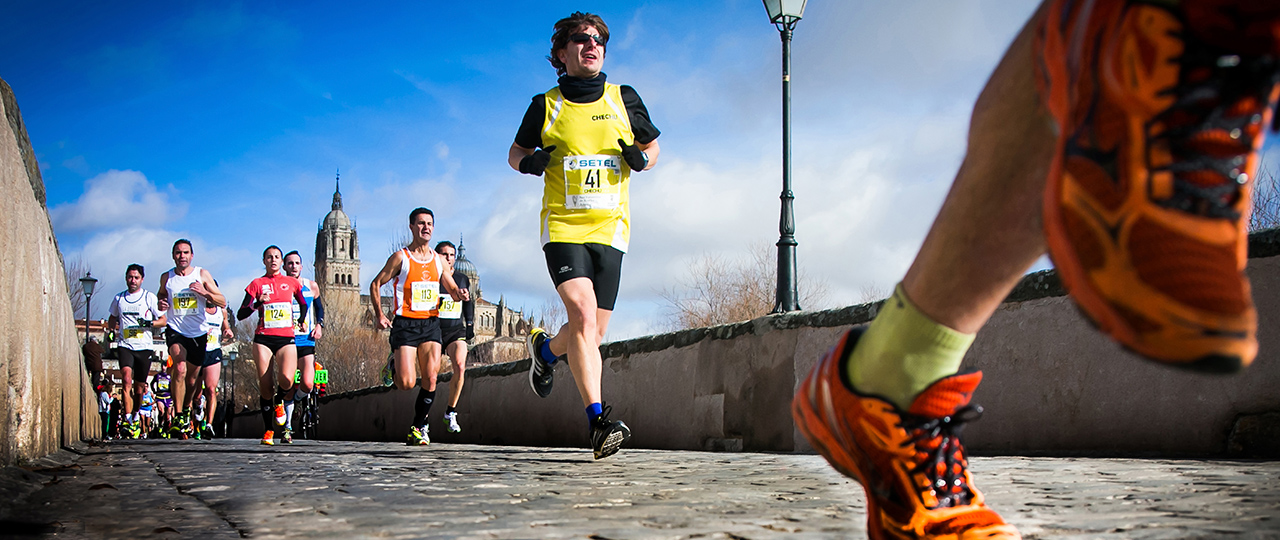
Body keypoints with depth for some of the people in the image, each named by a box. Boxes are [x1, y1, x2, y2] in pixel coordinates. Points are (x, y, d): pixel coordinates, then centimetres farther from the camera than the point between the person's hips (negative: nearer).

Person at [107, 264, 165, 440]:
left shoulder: (150, 297, 3)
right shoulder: (119, 299, 12)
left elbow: (163, 320, 5)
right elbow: (112, 319, 28)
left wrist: (150, 323, -13)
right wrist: (111, 329, 8)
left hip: (144, 347, -1)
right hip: (125, 346, 1)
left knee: (139, 387, 6)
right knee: (127, 378, -22)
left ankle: (135, 417, 28)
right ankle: (127, 419, -26)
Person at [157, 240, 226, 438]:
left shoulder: (202, 275, -2)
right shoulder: (166, 278, 3)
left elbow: (223, 302, -4)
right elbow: (161, 295, 23)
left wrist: (204, 292, -22)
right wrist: (161, 303, -1)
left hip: (198, 333, 1)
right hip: (175, 330, -1)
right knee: (180, 367, -25)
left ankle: (187, 409, 40)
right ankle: (178, 417, -21)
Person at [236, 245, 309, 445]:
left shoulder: (292, 282, 11)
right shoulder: (257, 283, 7)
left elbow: (304, 304, 30)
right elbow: (240, 315, 2)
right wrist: (257, 303, -14)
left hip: (286, 338, 0)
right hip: (263, 339, 0)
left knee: (286, 380, -23)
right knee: (265, 386, -7)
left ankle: (279, 402, 13)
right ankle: (268, 430, 7)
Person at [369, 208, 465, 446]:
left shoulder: (438, 260, 12)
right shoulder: (400, 257, -1)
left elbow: (453, 290, 18)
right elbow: (376, 284, 5)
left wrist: (460, 295, -7)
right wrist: (379, 314, -7)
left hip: (431, 323, 4)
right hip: (405, 324, -3)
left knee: (430, 379, -8)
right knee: (406, 383, -11)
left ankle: (418, 427, 7)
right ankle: (394, 366, 24)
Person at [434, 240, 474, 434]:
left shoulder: (462, 279, 11)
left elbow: (468, 303, 25)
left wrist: (470, 324, 18)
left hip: (456, 330, 2)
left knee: (460, 367, -19)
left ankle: (450, 414, -6)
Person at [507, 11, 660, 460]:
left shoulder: (624, 99, 9)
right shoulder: (546, 105, 5)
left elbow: (652, 148, 21)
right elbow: (516, 152, 18)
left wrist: (640, 158, -3)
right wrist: (528, 162, -6)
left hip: (610, 227, 3)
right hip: (563, 225, -2)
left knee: (592, 334, 3)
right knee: (582, 312, -23)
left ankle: (546, 348, 38)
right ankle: (598, 419, -22)